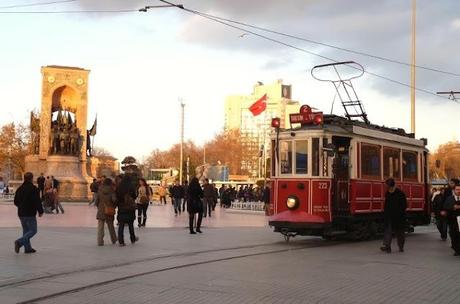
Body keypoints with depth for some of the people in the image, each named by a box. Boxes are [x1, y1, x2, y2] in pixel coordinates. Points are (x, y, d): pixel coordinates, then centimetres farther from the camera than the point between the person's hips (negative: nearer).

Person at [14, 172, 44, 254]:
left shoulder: (19, 189, 8)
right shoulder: (34, 189, -13)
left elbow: (15, 202, 14)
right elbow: (37, 202, -17)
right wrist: (40, 211, -4)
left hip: (21, 213, 7)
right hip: (30, 214, -7)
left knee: (26, 230, 15)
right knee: (33, 231, 0)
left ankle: (27, 248, 16)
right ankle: (19, 242, -17)